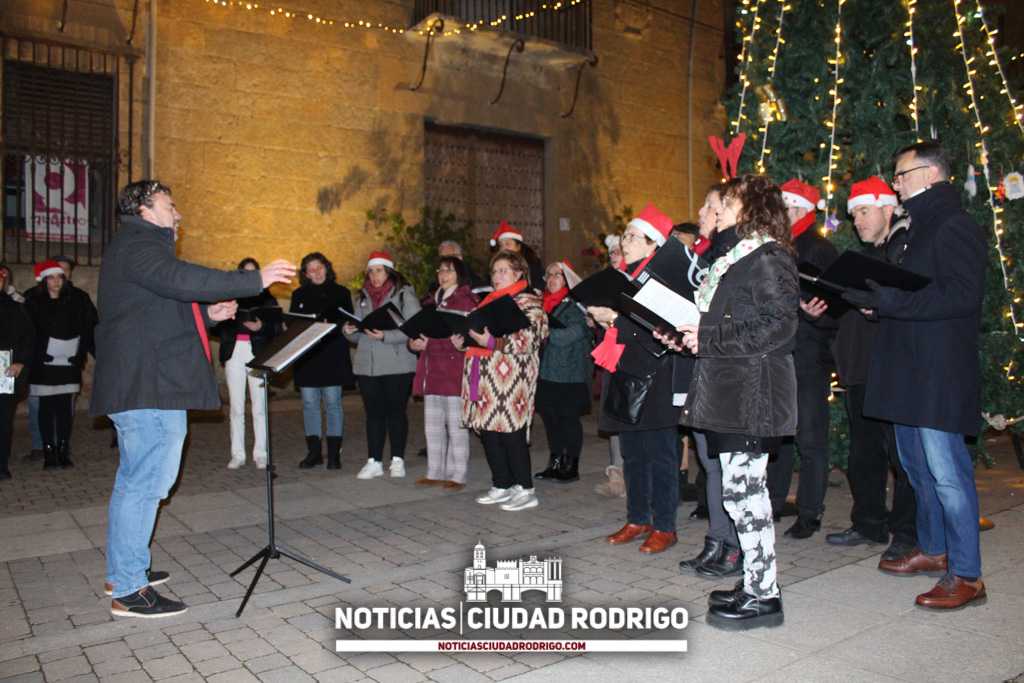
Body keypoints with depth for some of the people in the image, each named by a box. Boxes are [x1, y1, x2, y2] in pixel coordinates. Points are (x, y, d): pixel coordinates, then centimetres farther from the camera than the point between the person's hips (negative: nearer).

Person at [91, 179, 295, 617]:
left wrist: (207, 313, 10)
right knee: (147, 483, -8)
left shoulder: (141, 245, 24)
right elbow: (179, 280, -28)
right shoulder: (136, 243, -10)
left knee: (133, 479, 17)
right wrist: (256, 279, -28)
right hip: (150, 385, -12)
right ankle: (129, 590, -2)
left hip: (139, 384, 12)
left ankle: (121, 572, 28)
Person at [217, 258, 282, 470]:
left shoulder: (266, 297, 10)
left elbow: (276, 327, 4)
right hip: (234, 353, 1)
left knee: (259, 406, -3)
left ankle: (260, 454, 3)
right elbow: (219, 325, 5)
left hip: (258, 353, -1)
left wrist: (261, 327, -15)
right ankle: (237, 454, 9)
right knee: (236, 407, 3)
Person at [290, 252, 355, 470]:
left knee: (333, 403, -2)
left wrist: (331, 326, -15)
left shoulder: (340, 293, 7)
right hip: (306, 356, 3)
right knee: (309, 403, 4)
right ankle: (314, 452, 12)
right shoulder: (299, 295, 14)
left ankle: (334, 453, 4)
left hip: (333, 356, -3)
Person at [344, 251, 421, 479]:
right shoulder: (363, 297, 14)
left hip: (398, 365, -4)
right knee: (373, 413, 7)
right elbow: (358, 336, 17)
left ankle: (397, 460, 13)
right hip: (367, 365, 5)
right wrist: (350, 331, -5)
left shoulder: (404, 294, -3)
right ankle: (374, 461, 13)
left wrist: (385, 336, -23)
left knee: (396, 411, 3)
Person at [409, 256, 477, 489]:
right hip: (433, 372, 8)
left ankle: (457, 476, 7)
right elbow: (424, 329, 21)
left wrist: (429, 343, -20)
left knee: (456, 426, -1)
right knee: (432, 426, 12)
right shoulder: (434, 301, 19)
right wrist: (415, 342, -1)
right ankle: (435, 473, 21)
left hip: (454, 372, -8)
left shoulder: (466, 301, -6)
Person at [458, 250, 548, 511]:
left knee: (511, 433, -7)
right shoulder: (489, 301, 22)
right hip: (485, 379, 8)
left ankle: (526, 491, 3)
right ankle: (501, 487, 20)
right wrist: (463, 341, 8)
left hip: (511, 380, -8)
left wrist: (492, 342, -26)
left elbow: (528, 340, -18)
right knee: (488, 432, 9)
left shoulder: (528, 303, -4)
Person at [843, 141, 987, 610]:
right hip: (910, 370, 10)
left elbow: (962, 296, -21)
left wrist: (888, 300, -23)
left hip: (940, 373, -10)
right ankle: (933, 550, 31)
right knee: (917, 465, 17)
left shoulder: (955, 227, -11)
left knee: (945, 470, -6)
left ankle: (966, 575, 4)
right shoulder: (920, 228, 20)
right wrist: (872, 298, 5)